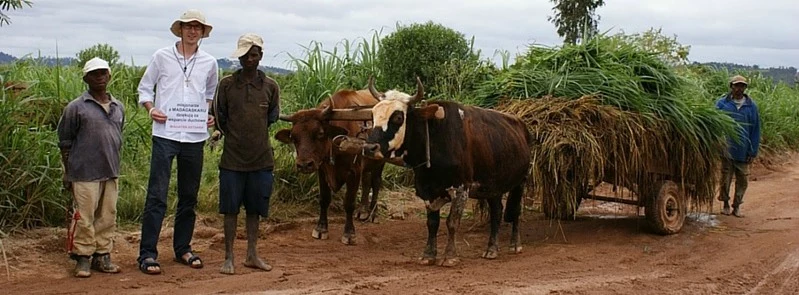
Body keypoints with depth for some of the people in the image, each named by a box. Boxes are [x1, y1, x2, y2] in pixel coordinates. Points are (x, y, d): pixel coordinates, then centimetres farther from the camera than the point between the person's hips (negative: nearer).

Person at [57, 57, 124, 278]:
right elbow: (65, 142, 0)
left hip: (111, 173, 5)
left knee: (107, 217, 9)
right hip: (85, 174, -5)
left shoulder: (118, 108, 12)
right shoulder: (76, 108, -3)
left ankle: (102, 257, 19)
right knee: (84, 218, -3)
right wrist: (68, 172, -2)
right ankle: (82, 259, 7)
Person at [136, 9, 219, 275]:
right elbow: (145, 88, 8)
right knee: (157, 196, -6)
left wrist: (211, 114, 8)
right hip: (165, 134, -3)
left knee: (189, 197, 11)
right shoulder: (162, 56, 1)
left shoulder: (209, 63, 8)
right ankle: (147, 254, -2)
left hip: (195, 136, 3)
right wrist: (151, 109, -9)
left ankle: (183, 248, 24)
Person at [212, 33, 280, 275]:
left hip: (261, 158, 2)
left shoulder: (270, 87, 2)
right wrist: (233, 135, 11)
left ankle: (252, 255, 22)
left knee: (254, 209, 11)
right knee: (231, 209, 3)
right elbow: (219, 117, 7)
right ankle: (229, 258, 13)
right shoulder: (227, 84, -3)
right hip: (232, 157, -1)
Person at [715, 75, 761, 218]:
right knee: (726, 178, 6)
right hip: (726, 150, -1)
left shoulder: (752, 106, 4)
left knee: (742, 179, 5)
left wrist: (753, 151, 2)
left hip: (743, 151, 1)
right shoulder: (722, 104, 0)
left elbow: (756, 130, 6)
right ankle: (725, 204, 22)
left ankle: (737, 206, 18)